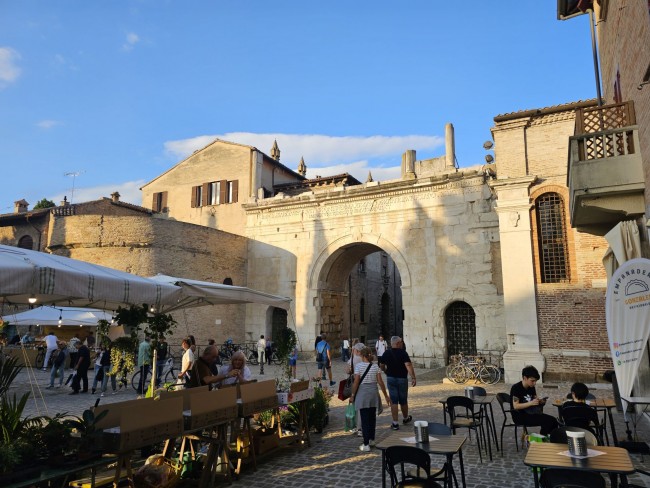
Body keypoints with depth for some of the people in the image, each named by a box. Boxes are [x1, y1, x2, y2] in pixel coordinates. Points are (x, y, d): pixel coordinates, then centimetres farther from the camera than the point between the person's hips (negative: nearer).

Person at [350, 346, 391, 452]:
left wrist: (352, 395, -2)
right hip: (373, 393, 4)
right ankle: (371, 439, 31)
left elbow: (356, 382, -11)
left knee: (364, 419, 0)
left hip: (362, 393, -4)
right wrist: (386, 396, 6)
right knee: (372, 417, 18)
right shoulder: (375, 366, 0)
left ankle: (366, 444, 1)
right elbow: (380, 382, -1)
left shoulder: (358, 366, -10)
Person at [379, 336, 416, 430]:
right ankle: (405, 418, 36)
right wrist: (413, 378, -27)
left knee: (393, 401, 3)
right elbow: (408, 365, -24)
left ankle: (395, 423, 1)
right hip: (402, 379, -2)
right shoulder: (403, 353, -13)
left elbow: (382, 366, 9)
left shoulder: (386, 353, 1)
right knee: (403, 400, 15)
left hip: (390, 378, 2)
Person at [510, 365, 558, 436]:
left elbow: (535, 400, 18)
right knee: (546, 421, -22)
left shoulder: (532, 388, 9)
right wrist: (531, 403, -28)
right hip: (519, 416, -8)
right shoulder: (516, 388, -15)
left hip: (530, 413, 8)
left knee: (553, 420, -10)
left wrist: (541, 402, -5)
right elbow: (515, 406, -19)